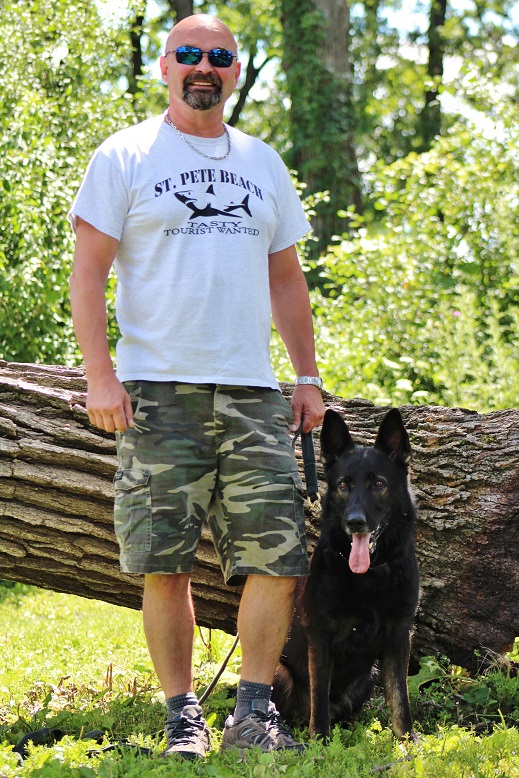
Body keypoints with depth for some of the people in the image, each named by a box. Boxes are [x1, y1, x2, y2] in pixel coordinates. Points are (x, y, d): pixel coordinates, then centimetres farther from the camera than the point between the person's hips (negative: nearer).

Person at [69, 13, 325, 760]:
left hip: (253, 393, 4)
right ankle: (183, 714, 8)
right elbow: (89, 270, -2)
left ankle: (255, 711, 5)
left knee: (278, 557, -4)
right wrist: (100, 376, -11)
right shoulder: (125, 157, 3)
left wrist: (309, 376, 14)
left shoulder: (263, 163, 17)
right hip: (159, 391, -4)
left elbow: (286, 279, 21)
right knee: (166, 565, -3)